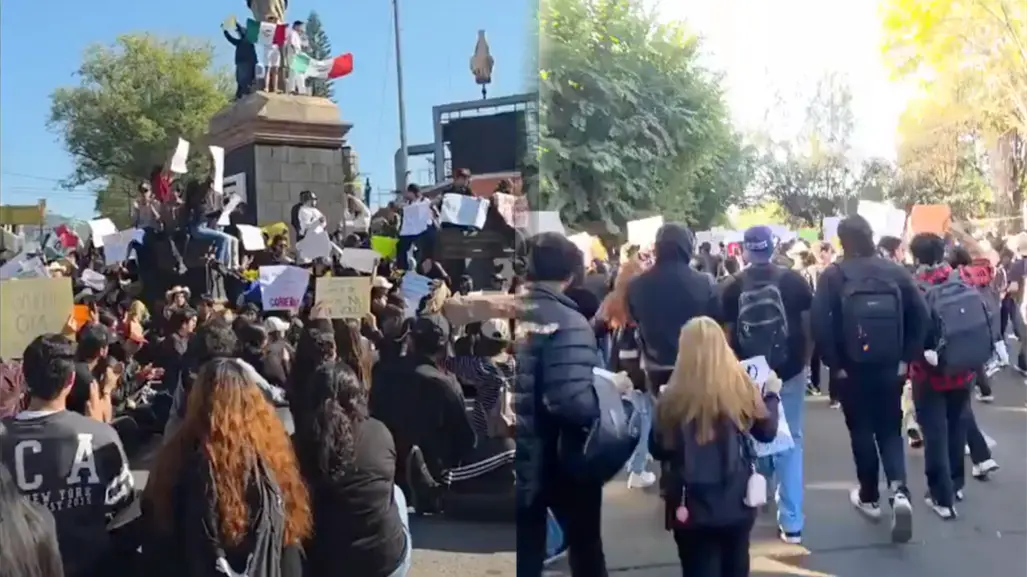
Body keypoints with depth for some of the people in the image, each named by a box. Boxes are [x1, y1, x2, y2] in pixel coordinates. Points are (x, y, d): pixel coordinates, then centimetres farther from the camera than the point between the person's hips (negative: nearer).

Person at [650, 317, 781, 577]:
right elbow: (768, 432, 6)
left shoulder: (674, 397, -15)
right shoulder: (741, 387, -8)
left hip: (693, 507, -2)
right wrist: (771, 394, 22)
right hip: (737, 502, 3)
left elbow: (658, 450, -4)